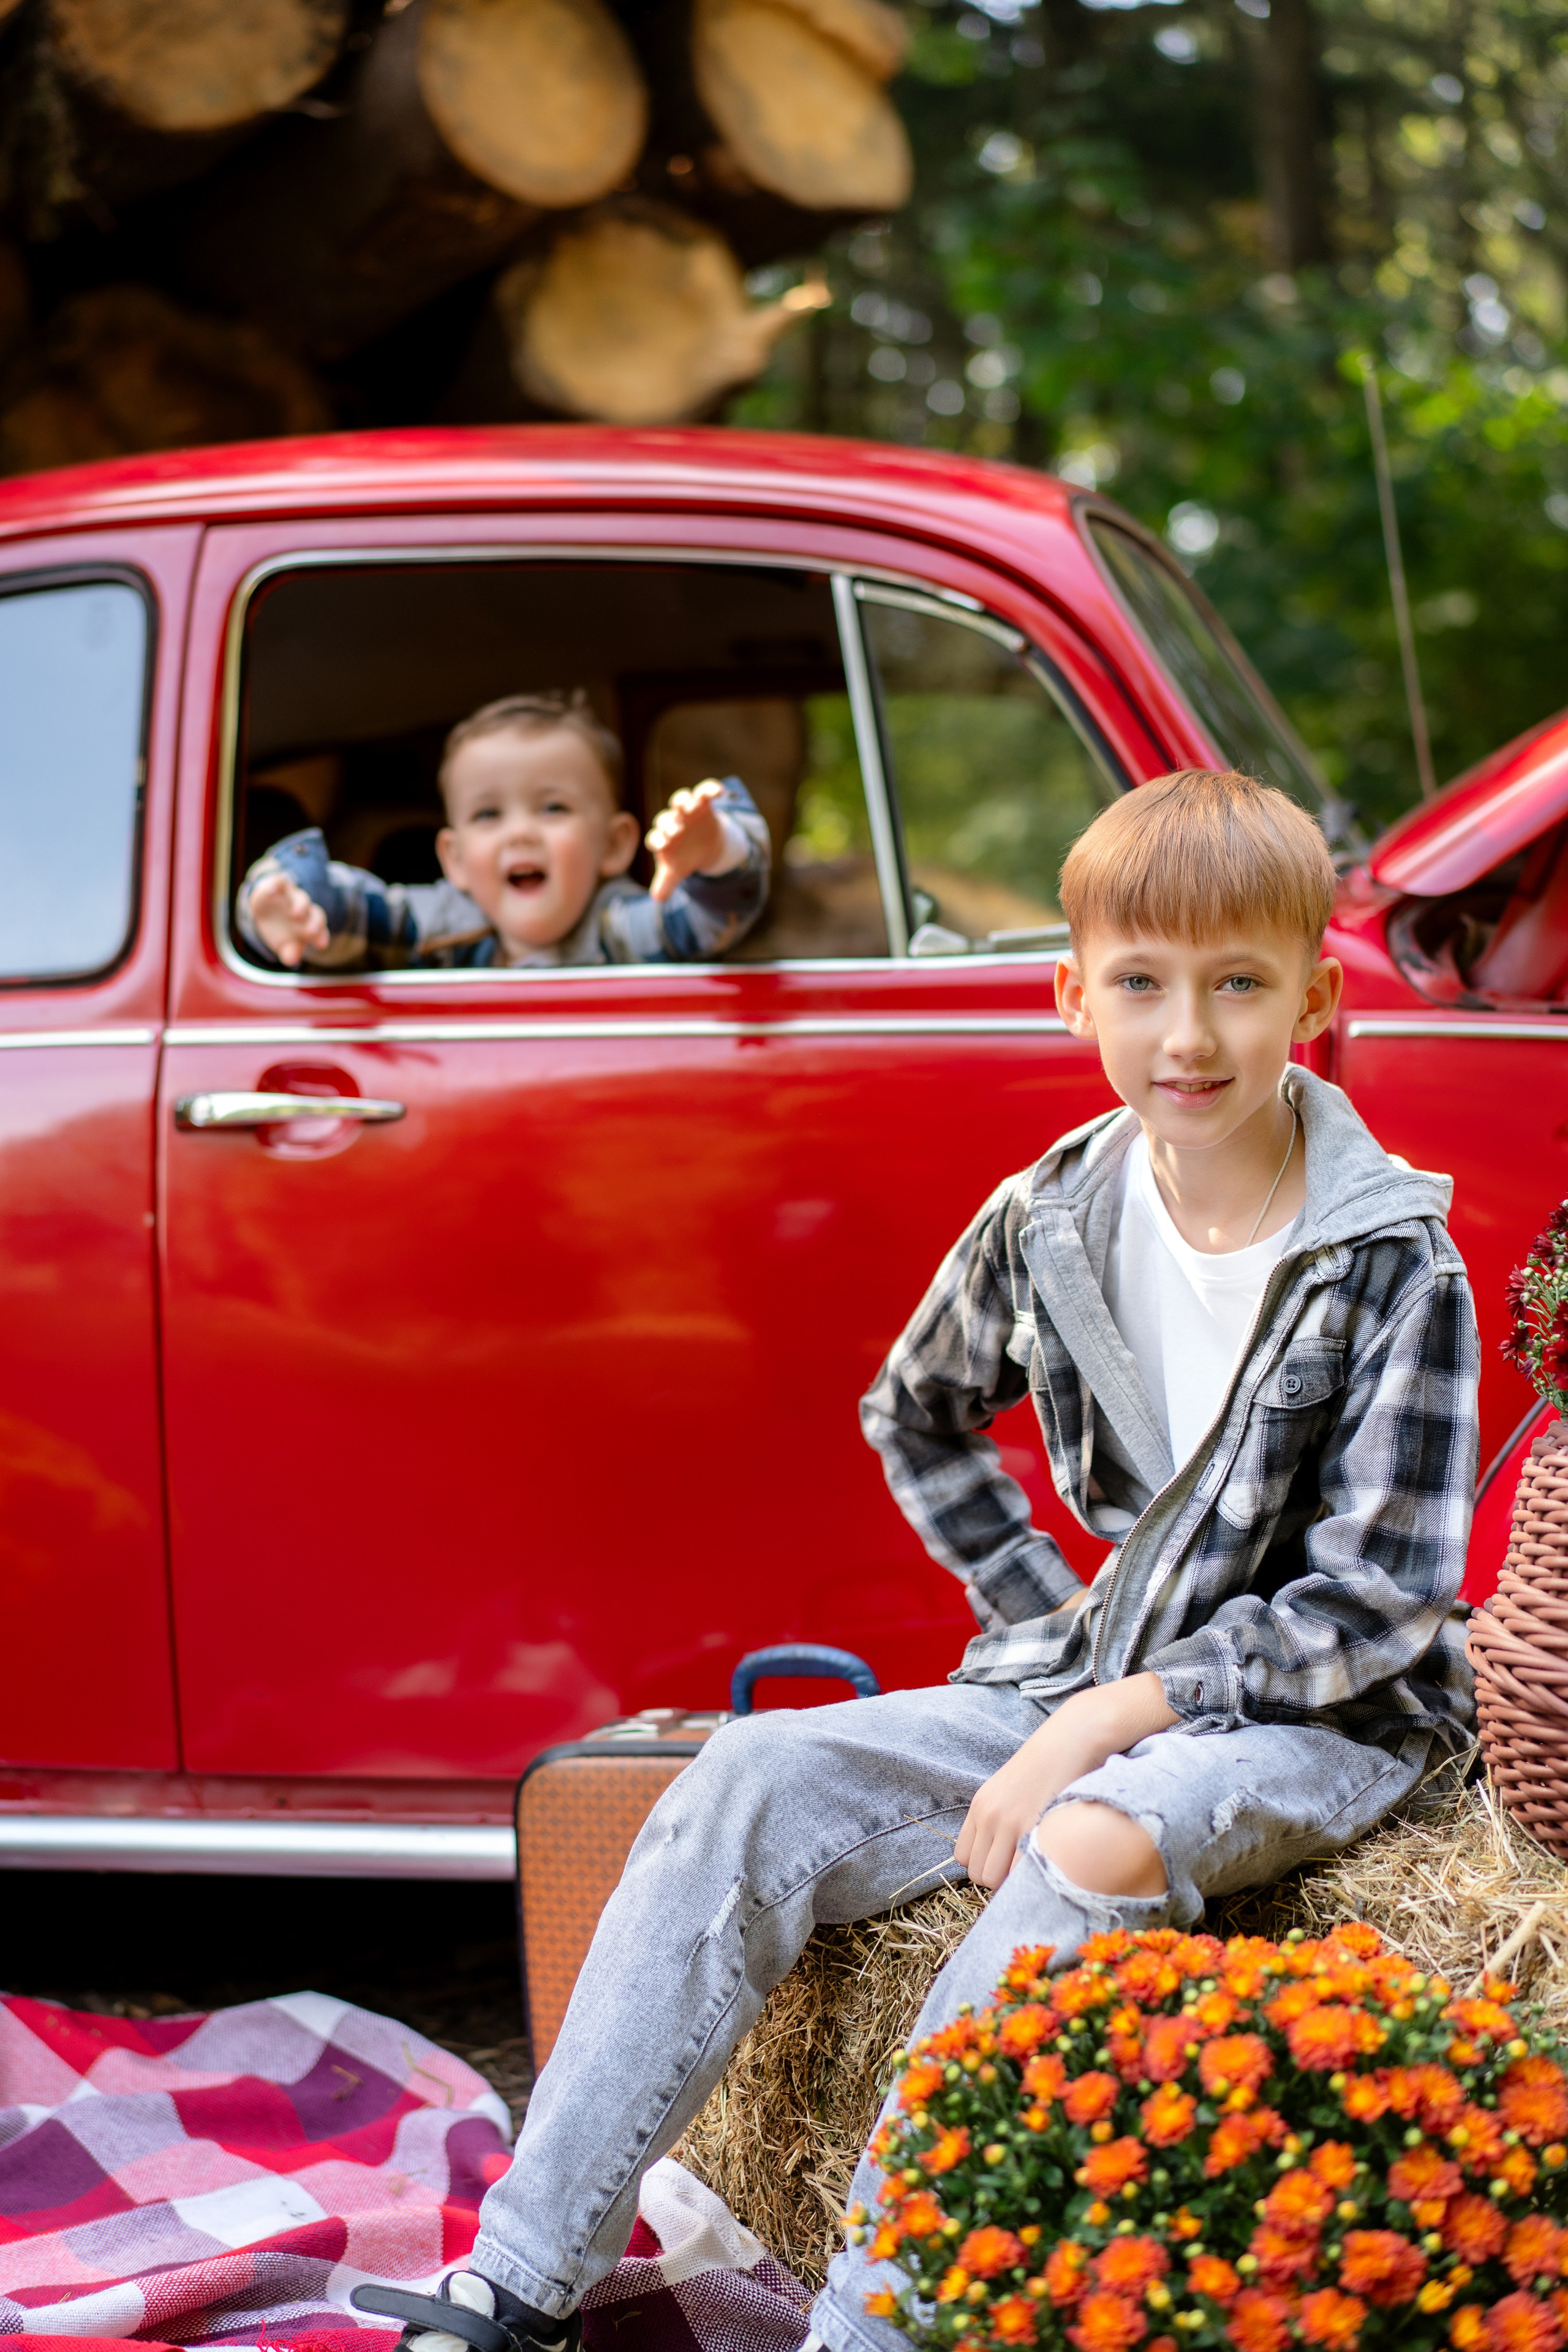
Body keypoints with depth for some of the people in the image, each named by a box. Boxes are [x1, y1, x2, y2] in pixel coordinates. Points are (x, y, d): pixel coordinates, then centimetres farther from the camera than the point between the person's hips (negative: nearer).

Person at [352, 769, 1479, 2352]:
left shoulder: (1395, 1267, -14)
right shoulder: (1048, 1219, 0)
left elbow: (1380, 1601, -17)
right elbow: (913, 1415, 19)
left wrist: (1113, 1716, -21)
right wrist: (1046, 1615, 8)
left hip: (1322, 1716, -5)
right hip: (1103, 1674, 5)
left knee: (1091, 1849, -37)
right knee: (759, 1782, -15)